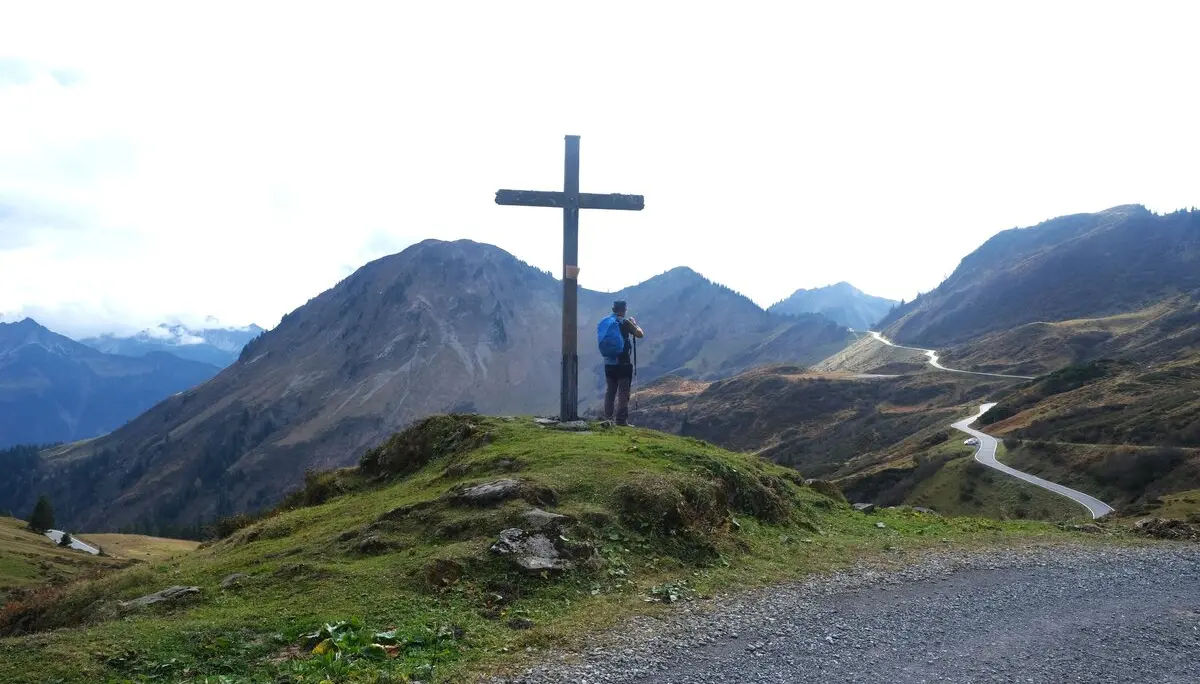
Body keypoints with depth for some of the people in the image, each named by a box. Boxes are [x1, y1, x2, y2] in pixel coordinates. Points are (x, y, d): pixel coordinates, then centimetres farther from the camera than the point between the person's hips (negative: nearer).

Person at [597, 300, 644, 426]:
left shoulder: (603, 322, 7)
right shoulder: (625, 322, -10)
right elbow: (640, 335, -7)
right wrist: (634, 323, 11)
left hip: (608, 362, 6)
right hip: (623, 363, -6)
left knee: (610, 392, 11)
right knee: (623, 393, -2)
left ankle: (608, 419, 12)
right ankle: (621, 420, -4)